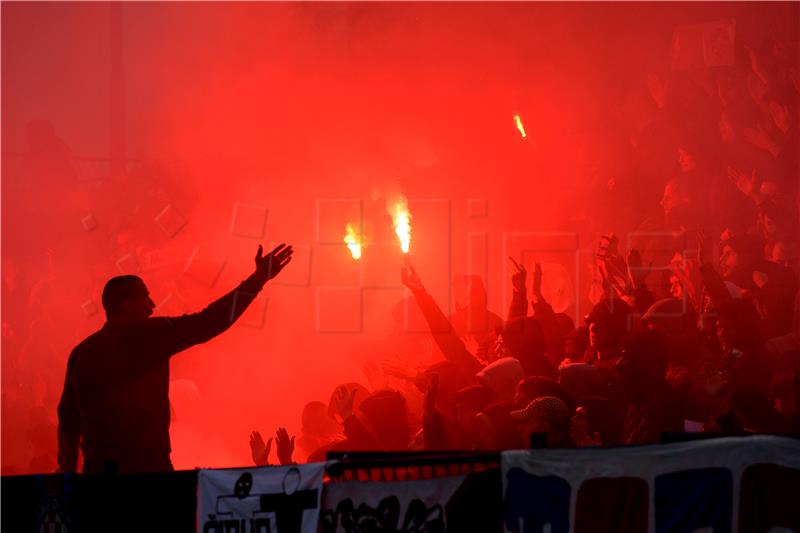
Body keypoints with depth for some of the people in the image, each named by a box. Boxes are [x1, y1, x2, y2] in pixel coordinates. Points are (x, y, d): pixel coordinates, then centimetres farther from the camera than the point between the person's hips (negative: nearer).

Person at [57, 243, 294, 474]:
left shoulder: (81, 352, 10)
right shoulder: (146, 336, -5)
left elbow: (68, 418, 13)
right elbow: (207, 323, -7)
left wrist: (67, 470, 22)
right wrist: (259, 278, -2)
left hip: (96, 469, 5)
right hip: (145, 467, -5)